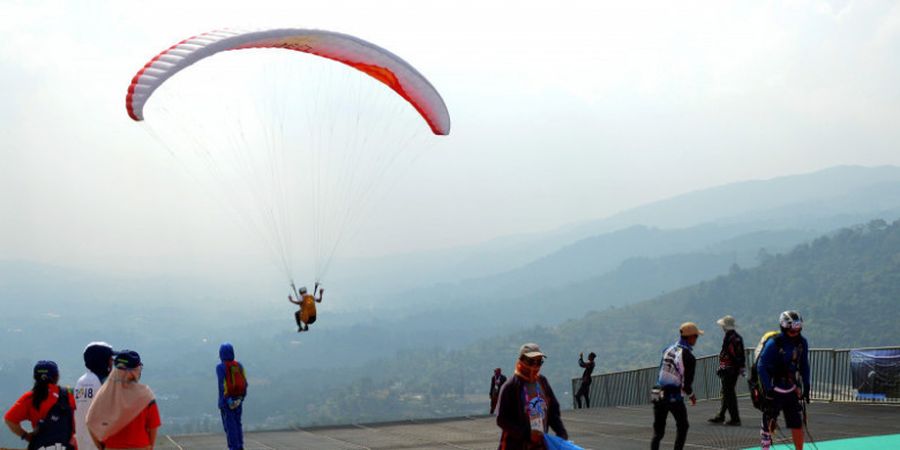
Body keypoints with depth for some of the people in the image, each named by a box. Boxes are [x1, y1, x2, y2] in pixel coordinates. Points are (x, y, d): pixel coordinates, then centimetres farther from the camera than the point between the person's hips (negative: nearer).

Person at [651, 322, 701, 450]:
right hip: (675, 398, -5)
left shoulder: (668, 349, 6)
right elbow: (686, 384, -15)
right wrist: (691, 395, 7)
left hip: (659, 395, 5)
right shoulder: (688, 357, -14)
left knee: (658, 431, 9)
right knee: (682, 427, 17)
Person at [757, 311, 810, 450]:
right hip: (773, 390, -5)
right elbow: (761, 366, -15)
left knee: (797, 423, 2)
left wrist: (806, 386, 9)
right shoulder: (773, 344, -18)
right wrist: (768, 389, -19)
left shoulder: (802, 343, 0)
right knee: (769, 424, -3)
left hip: (791, 390, 5)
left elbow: (804, 365, 12)